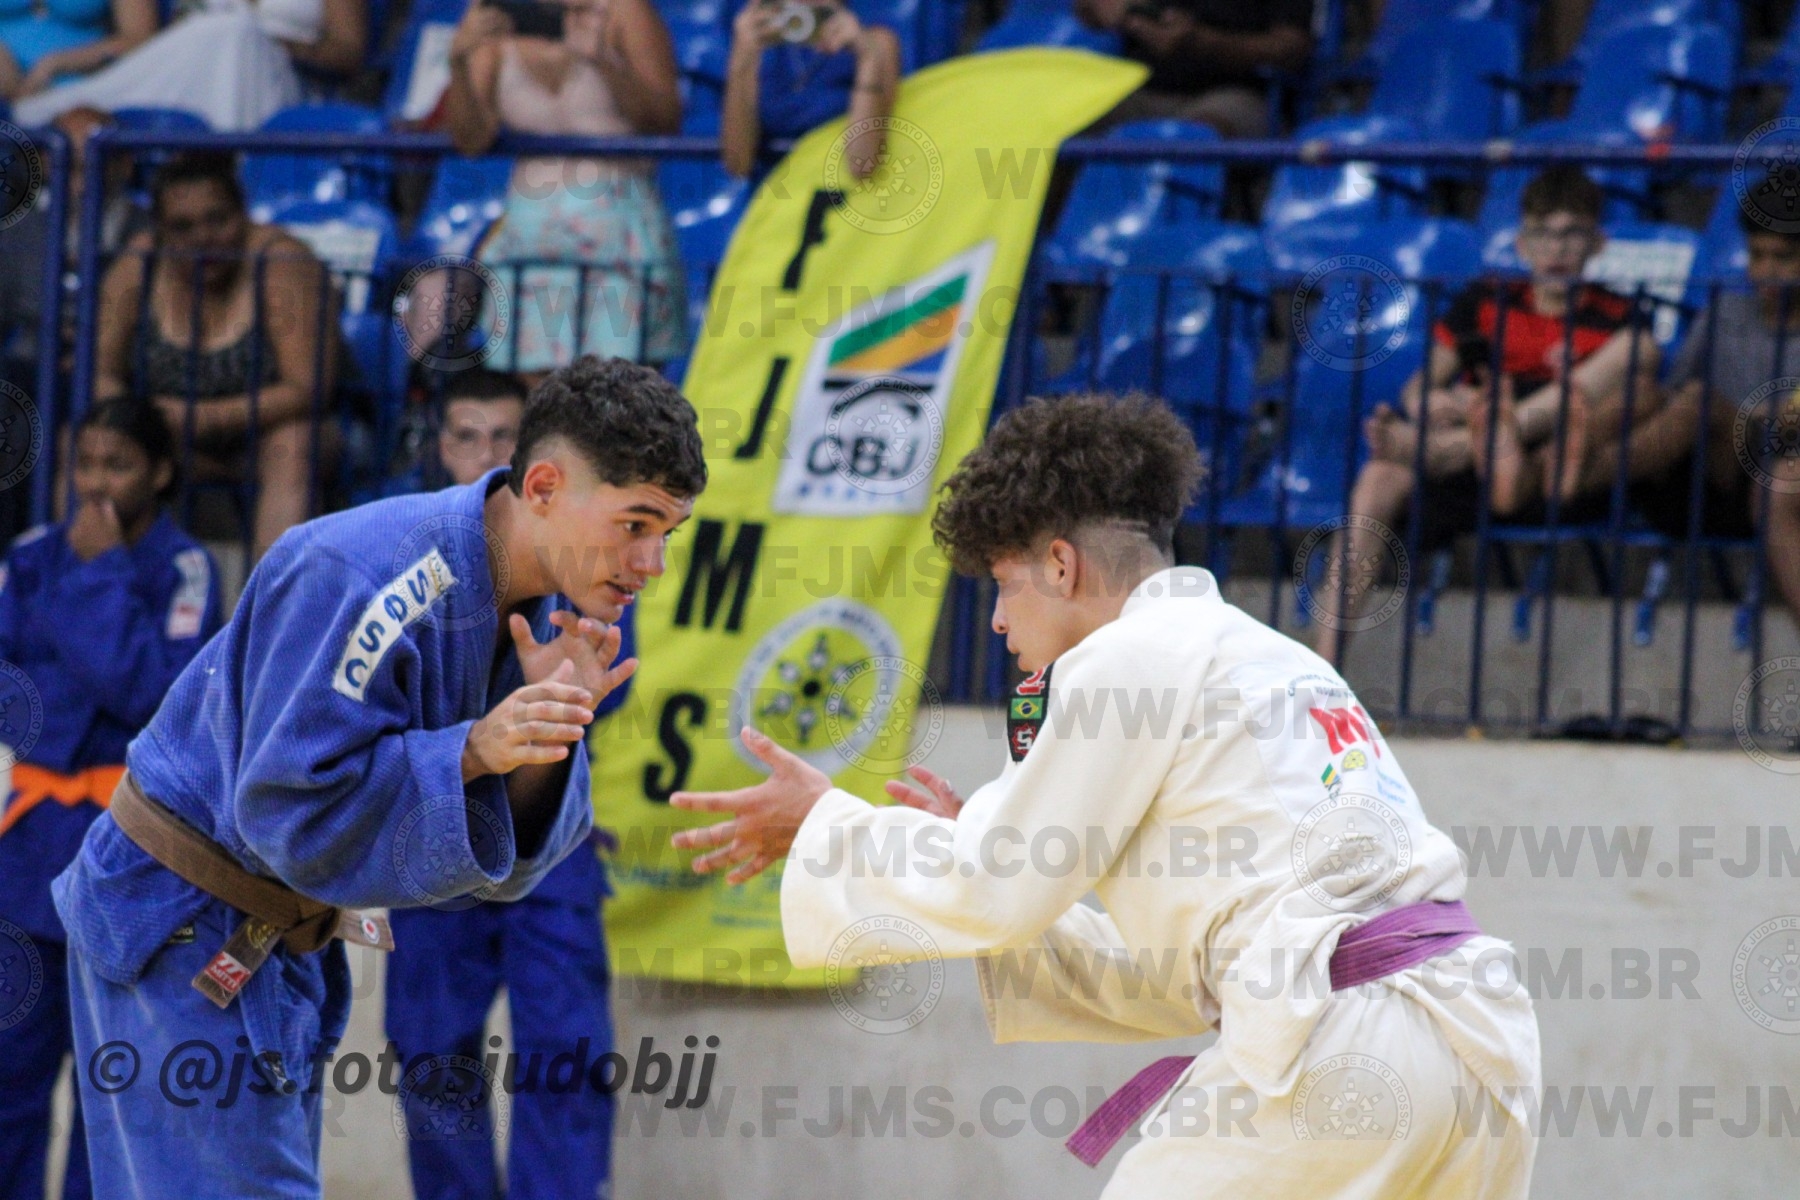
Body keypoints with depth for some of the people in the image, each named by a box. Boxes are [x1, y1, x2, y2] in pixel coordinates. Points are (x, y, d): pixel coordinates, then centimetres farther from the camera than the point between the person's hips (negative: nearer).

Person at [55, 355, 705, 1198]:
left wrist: (550, 728, -19)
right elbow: (290, 810, -28)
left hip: (282, 949, 9)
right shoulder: (362, 582, -28)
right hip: (176, 937, -9)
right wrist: (475, 747, -36)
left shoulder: (543, 609, 0)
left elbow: (501, 853, 0)